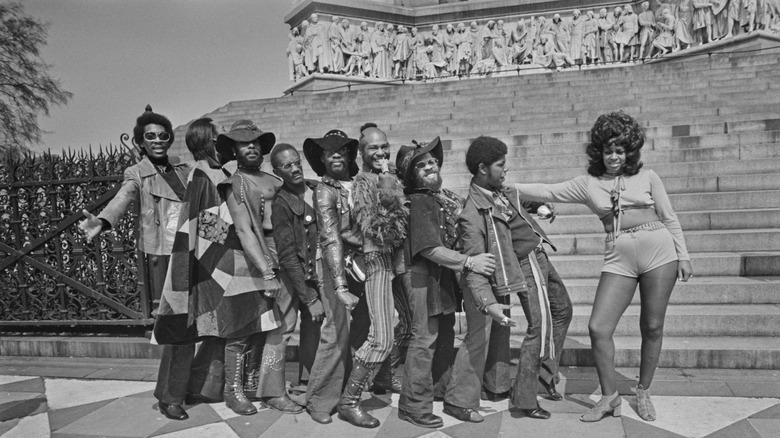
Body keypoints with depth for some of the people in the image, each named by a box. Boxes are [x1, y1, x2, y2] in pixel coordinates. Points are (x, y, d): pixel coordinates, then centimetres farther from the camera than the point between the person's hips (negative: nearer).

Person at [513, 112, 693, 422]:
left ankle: (643, 393, 25)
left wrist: (683, 256, 6)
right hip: (618, 258, 1)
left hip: (659, 249, -1)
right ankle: (610, 397, 10)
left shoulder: (647, 177, 6)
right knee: (598, 328, -8)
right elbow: (548, 192, 7)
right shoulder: (588, 184, 8)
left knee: (652, 327, 5)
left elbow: (669, 218, 10)